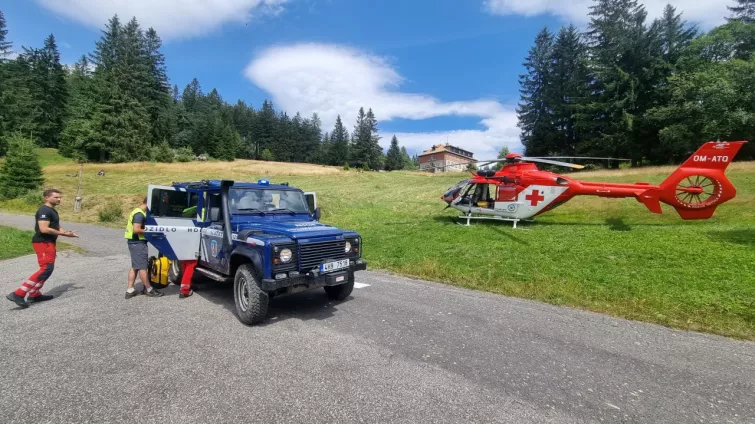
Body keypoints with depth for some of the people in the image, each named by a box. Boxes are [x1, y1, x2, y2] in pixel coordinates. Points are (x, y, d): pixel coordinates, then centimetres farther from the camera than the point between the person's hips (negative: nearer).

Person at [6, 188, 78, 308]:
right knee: (46, 269, -16)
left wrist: (67, 233, 4)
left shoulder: (52, 210, 17)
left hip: (48, 243, 11)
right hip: (43, 243, -11)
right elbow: (44, 229, -26)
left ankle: (34, 294, 24)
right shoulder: (44, 211, -16)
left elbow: (56, 227, 23)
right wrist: (63, 233, -15)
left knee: (47, 269, 16)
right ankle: (18, 294, -14)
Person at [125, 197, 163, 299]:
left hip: (134, 242, 11)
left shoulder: (138, 211, 15)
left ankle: (130, 290, 18)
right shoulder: (140, 214, -19)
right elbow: (136, 230, -27)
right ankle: (149, 290, 5)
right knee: (142, 267, -3)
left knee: (135, 266, 14)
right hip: (138, 243, -11)